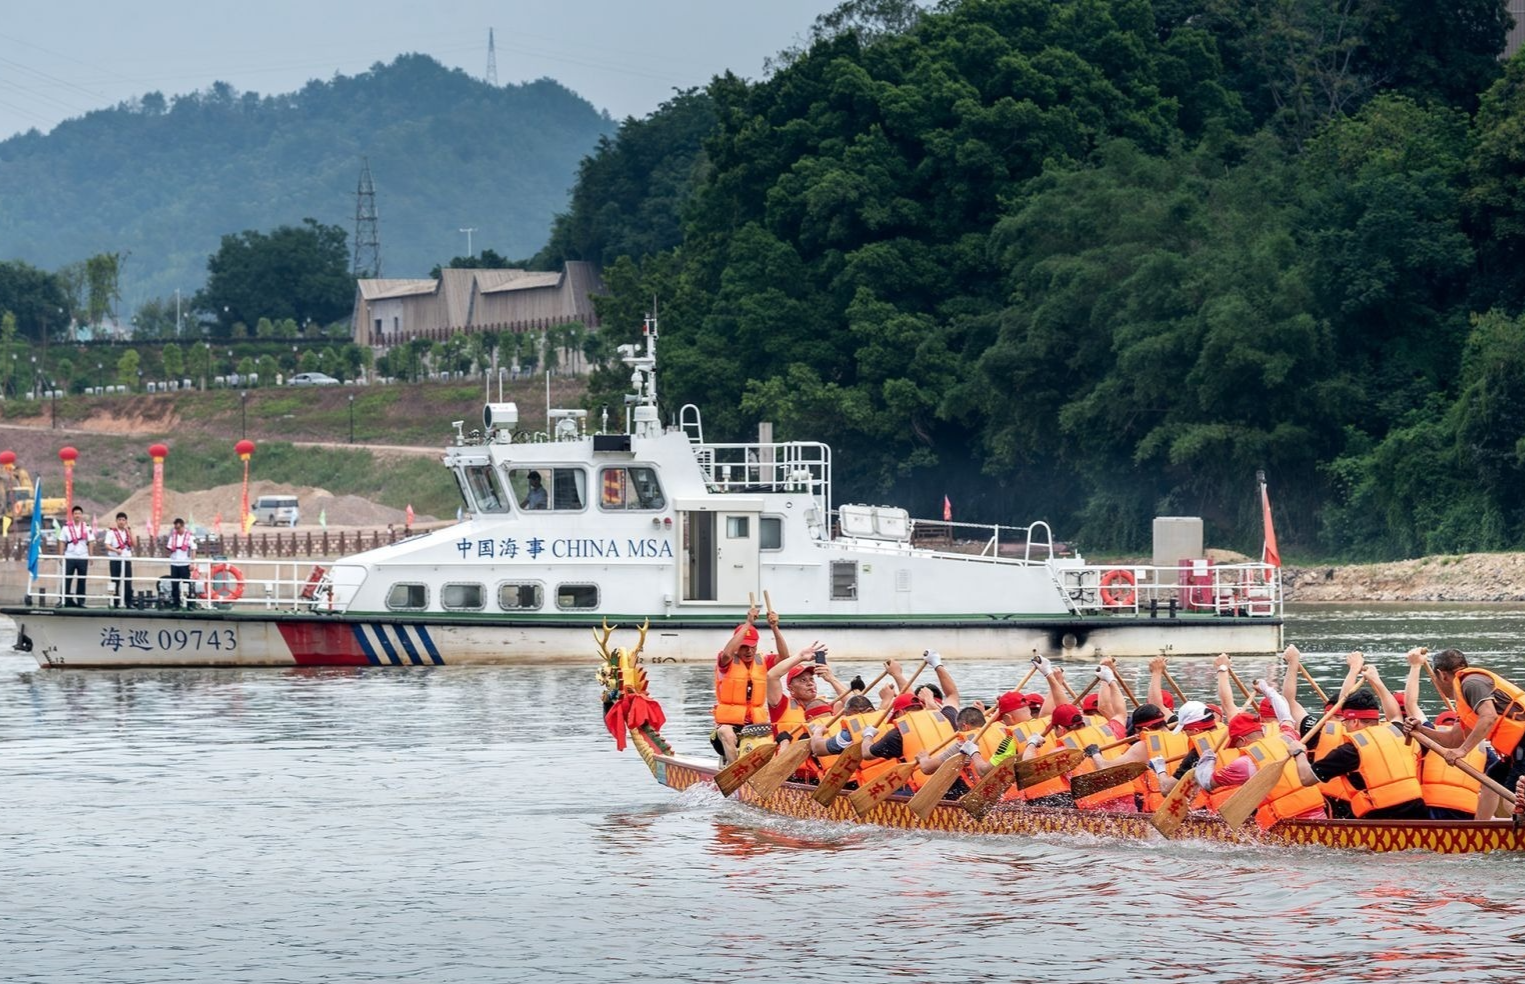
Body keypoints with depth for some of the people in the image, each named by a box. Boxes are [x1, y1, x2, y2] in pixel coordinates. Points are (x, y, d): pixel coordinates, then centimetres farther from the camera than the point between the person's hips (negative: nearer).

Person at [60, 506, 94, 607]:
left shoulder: (87, 528, 6)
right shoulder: (67, 528, 4)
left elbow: (90, 543, 5)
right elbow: (63, 543, 3)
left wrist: (91, 557, 0)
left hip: (83, 557, 1)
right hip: (69, 557, -1)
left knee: (82, 580, 3)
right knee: (67, 580, -3)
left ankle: (80, 602, 7)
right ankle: (67, 601, 2)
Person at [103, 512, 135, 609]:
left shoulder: (128, 532, 14)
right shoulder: (112, 532, 0)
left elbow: (133, 544, 5)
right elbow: (107, 546, -8)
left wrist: (129, 533, -5)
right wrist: (116, 550, -26)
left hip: (127, 559, 3)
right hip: (115, 560, -3)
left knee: (128, 582, -2)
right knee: (116, 582, 0)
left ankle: (128, 603, 0)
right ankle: (115, 603, 5)